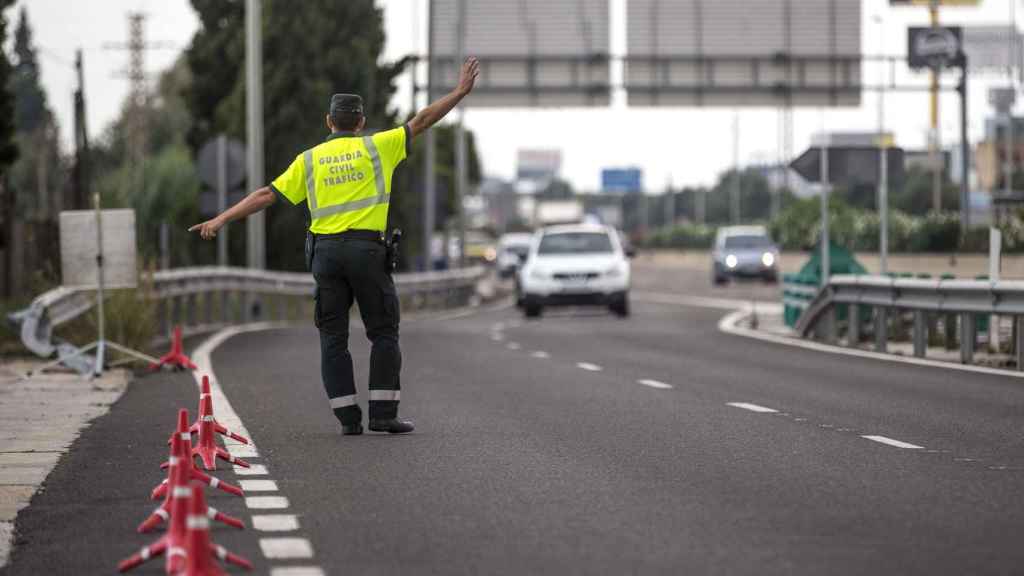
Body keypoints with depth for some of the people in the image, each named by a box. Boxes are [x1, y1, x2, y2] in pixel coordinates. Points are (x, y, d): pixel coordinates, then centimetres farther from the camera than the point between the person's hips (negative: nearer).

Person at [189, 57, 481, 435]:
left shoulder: (309, 159, 11)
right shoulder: (377, 147, 6)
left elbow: (266, 195, 6)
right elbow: (422, 121, 8)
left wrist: (220, 220, 8)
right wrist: (461, 91, 16)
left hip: (325, 251, 2)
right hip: (366, 248, -2)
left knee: (333, 338, 7)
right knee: (384, 333, 6)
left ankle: (348, 417, 2)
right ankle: (383, 413, -1)